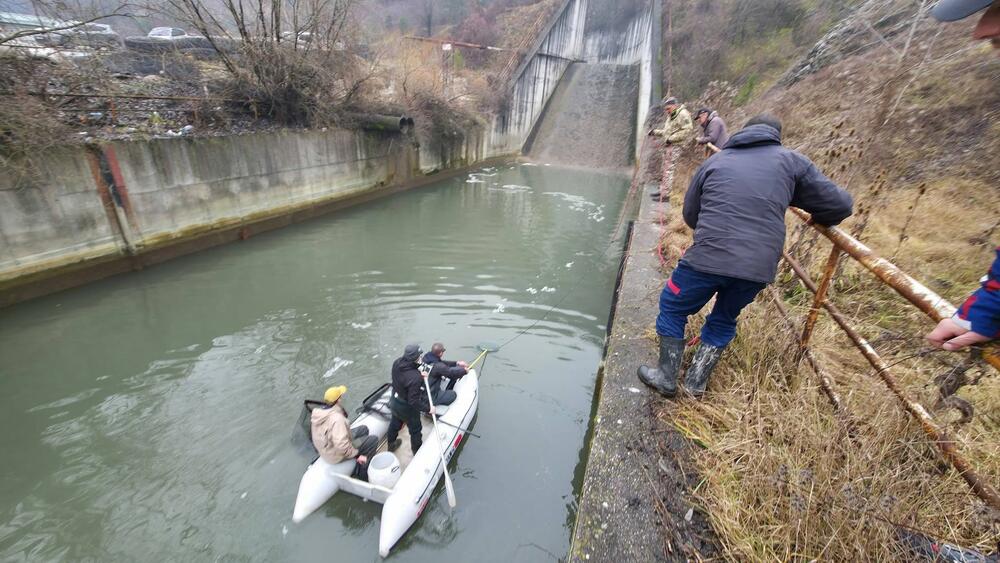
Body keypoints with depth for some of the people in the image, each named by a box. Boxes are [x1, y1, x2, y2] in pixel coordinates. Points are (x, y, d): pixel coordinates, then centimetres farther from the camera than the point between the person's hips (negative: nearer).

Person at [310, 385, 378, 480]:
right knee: (373, 440, -2)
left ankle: (359, 469, 25)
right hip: (336, 455, -9)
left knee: (363, 429, 16)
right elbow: (341, 444, -39)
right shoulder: (336, 418, -36)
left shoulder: (317, 412, -8)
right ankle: (362, 475, 9)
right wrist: (357, 455, -26)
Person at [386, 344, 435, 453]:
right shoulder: (415, 378, -40)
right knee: (415, 430, 21)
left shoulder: (397, 362, -20)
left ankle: (391, 445, 58)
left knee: (395, 424, 32)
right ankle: (417, 451, 46)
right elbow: (414, 401, -31)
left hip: (394, 402, 7)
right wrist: (428, 408, -18)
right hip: (407, 408, -7)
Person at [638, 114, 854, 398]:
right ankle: (696, 383, 32)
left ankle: (666, 377, 25)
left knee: (672, 308, 20)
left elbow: (690, 215, 16)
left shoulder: (715, 161, 13)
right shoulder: (792, 161, 10)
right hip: (759, 267, 2)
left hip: (708, 258, -1)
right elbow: (839, 206, 10)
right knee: (724, 320, 25)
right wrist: (816, 219, 32)